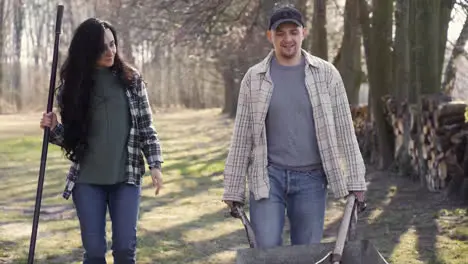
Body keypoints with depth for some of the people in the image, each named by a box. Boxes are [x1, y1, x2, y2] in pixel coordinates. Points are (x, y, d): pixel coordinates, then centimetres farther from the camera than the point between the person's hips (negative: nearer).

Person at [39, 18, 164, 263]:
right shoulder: (73, 84, 2)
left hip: (126, 176, 0)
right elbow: (71, 135, 8)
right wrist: (53, 128, -12)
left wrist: (155, 165, -4)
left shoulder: (131, 79, 1)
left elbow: (145, 126, 4)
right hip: (87, 179, 1)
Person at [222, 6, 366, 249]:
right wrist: (233, 190, 2)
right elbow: (242, 136, 4)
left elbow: (344, 130, 3)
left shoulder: (326, 73, 2)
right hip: (267, 177, 0)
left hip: (311, 179, 0)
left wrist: (355, 181, -2)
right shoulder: (254, 77, 2)